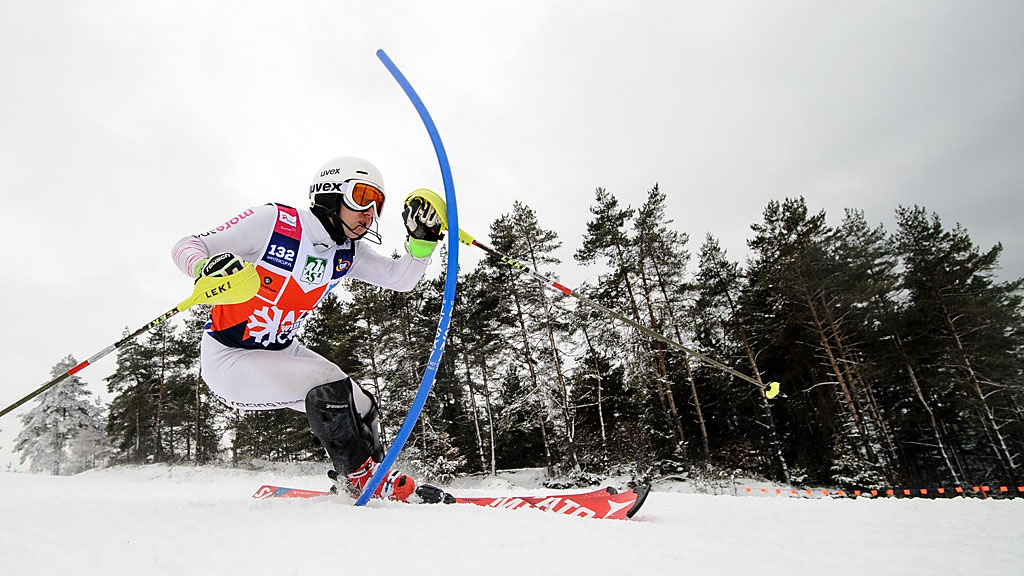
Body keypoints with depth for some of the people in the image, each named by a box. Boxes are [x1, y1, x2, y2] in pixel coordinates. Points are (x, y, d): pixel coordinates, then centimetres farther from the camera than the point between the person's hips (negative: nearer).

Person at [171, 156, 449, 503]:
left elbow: (401, 279, -4)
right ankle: (362, 479, -5)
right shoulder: (272, 221, -21)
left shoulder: (347, 252, -3)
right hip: (228, 358, -6)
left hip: (281, 351, 7)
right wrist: (207, 269, -37)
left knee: (362, 409, -2)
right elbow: (186, 246, -14)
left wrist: (423, 239, -21)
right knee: (329, 387, -27)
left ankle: (359, 486, 24)